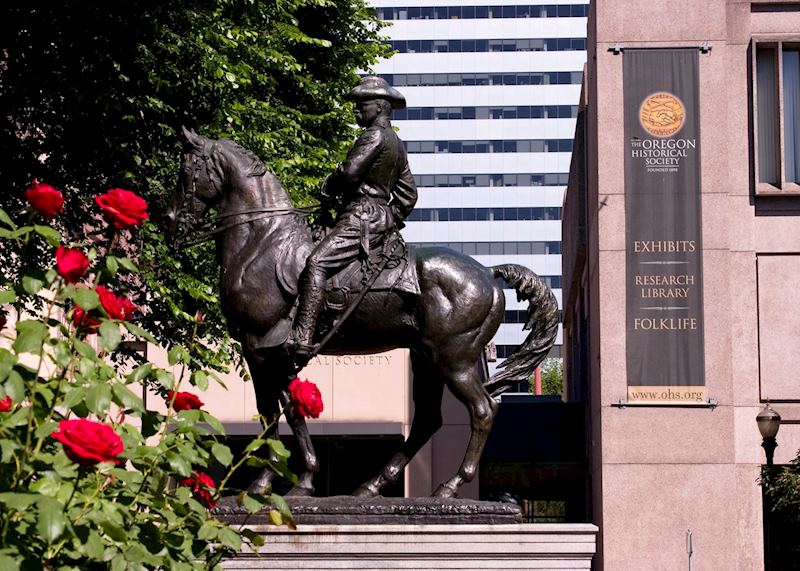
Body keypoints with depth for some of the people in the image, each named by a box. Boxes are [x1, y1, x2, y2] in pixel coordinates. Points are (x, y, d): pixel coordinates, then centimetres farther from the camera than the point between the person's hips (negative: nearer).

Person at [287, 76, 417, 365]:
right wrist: (391, 222, 24)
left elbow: (349, 172, -19)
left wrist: (327, 191, -1)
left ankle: (301, 341, -39)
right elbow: (408, 194, 25)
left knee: (316, 263, -26)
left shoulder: (375, 135, -9)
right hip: (381, 219, 11)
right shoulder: (397, 145, 22)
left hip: (361, 218, -11)